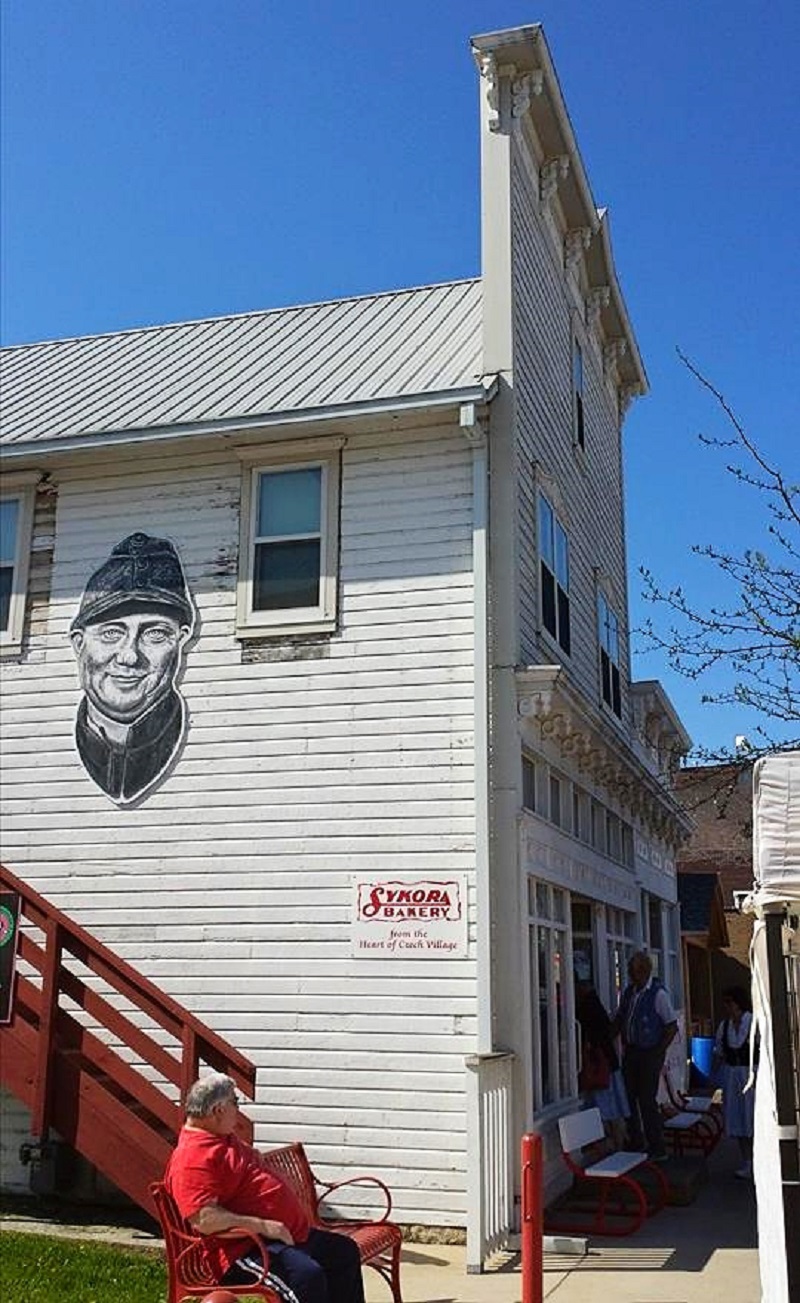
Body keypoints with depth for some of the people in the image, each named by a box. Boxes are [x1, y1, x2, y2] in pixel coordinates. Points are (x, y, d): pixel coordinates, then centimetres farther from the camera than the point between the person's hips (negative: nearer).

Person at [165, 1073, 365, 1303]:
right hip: (246, 1248, -11)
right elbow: (203, 1219, -28)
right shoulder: (192, 1157, -18)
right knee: (309, 1275, -33)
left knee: (346, 1251, 20)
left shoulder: (227, 1139, 16)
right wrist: (261, 1226, -27)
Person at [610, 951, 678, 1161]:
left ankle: (657, 1150, 6)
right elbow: (619, 1019, 16)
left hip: (649, 1054, -6)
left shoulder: (658, 994, -14)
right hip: (630, 1053, 7)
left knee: (647, 1101, -5)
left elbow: (672, 1027, -12)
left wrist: (658, 1052, -13)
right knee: (629, 1098, 10)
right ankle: (635, 1144, 24)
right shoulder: (628, 992, 7)